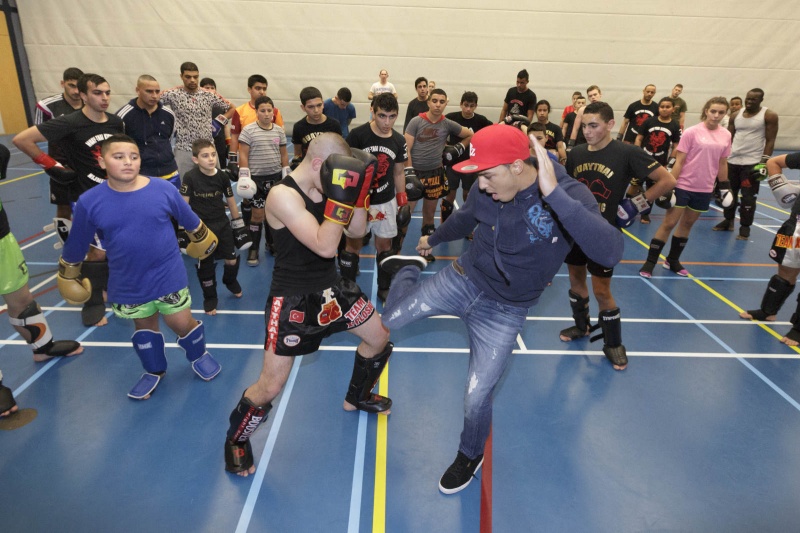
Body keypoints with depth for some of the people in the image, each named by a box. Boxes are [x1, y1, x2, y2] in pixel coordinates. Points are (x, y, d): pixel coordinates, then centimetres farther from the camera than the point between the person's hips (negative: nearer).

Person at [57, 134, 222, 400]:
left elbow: (191, 221, 4)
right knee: (144, 326, 19)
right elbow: (75, 246, 3)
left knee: (182, 323, 8)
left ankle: (199, 356, 40)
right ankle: (154, 371, 43)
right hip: (128, 284, 2)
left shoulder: (163, 189, -14)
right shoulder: (90, 201, -12)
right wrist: (68, 276, 13)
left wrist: (202, 240, 18)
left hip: (169, 276, -1)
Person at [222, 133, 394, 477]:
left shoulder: (325, 186, -2)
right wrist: (340, 194, -34)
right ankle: (235, 440, 29)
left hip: (330, 287, 8)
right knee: (271, 386, -3)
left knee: (380, 338, 19)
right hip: (293, 299, -7)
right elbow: (325, 247, -32)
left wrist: (358, 190, -10)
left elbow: (358, 230, 3)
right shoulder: (283, 196, -24)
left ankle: (357, 397, 46)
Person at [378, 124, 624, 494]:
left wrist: (554, 194, -48)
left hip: (504, 311, -2)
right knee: (390, 320, 1)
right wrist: (434, 239, 29)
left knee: (477, 397, 0)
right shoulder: (487, 189, -15)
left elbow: (610, 253, -43)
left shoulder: (570, 195, -26)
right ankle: (409, 269, 34)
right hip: (462, 280, 3)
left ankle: (470, 456, 35)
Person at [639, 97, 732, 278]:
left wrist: (725, 186, 15)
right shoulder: (691, 132, -10)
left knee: (687, 224, 14)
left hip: (705, 189, 5)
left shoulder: (726, 135, 4)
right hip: (683, 186, -5)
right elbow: (679, 161, -10)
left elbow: (722, 163, 14)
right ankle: (650, 262, 4)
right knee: (669, 224, -3)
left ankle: (672, 260, 27)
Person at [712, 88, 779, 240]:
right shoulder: (736, 116, 8)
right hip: (732, 161, 5)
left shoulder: (769, 116, -5)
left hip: (752, 163, -5)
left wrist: (764, 163, -14)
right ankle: (728, 221, 29)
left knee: (748, 197, -2)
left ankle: (745, 227, 9)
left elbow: (770, 141, -7)